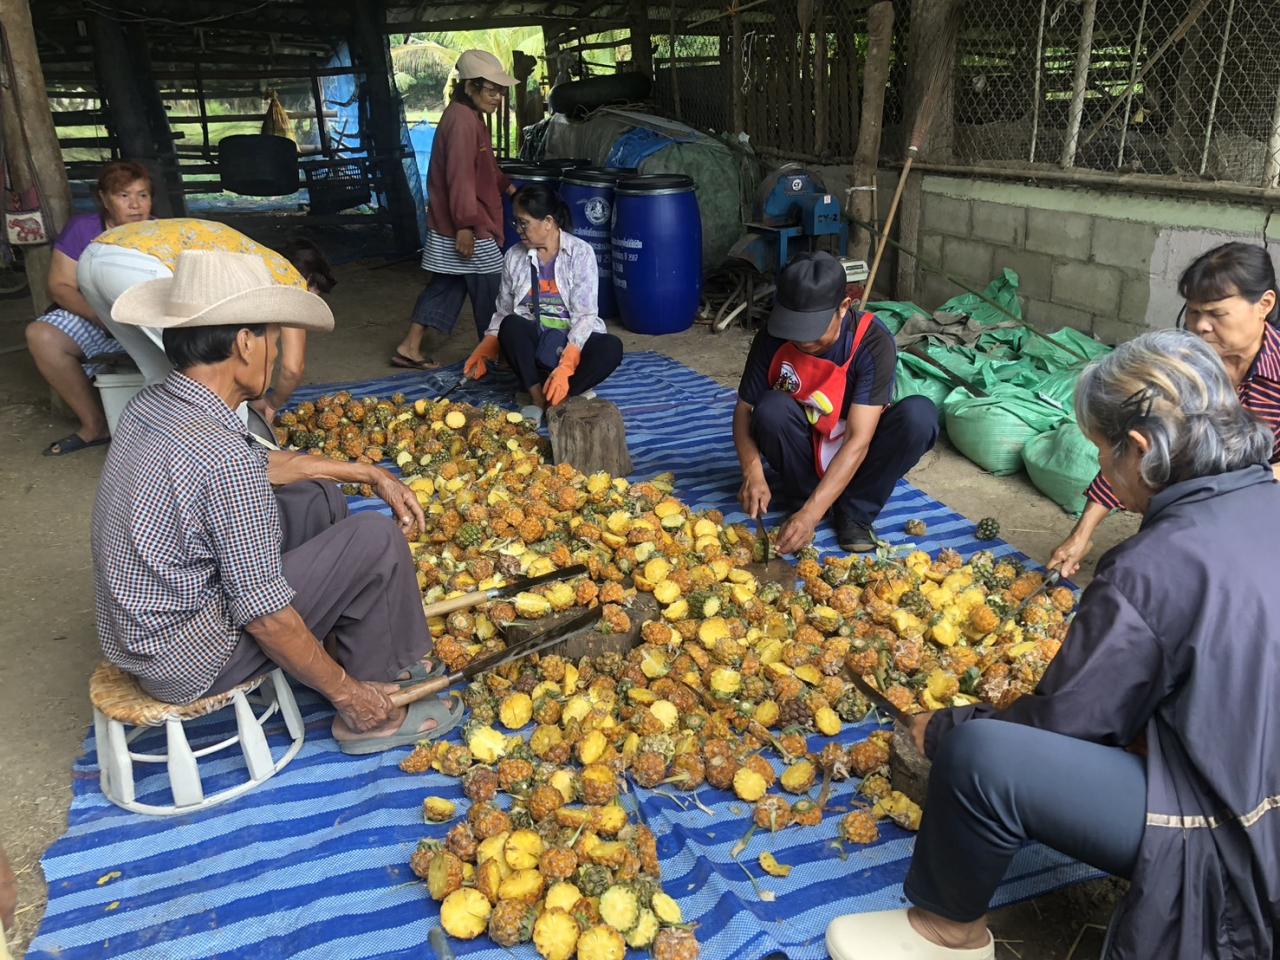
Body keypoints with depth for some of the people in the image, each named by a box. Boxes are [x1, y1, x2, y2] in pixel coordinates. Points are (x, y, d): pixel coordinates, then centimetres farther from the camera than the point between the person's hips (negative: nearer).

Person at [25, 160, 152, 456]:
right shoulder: (82, 229, 0)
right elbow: (60, 286, -4)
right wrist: (99, 315, -23)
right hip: (91, 319, 3)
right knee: (40, 335, -23)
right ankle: (95, 425, -14)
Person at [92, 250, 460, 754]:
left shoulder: (148, 404, -2)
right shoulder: (222, 458, -30)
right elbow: (264, 616, -25)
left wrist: (370, 474, 12)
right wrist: (346, 692, -11)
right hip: (189, 660, -9)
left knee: (318, 498, 15)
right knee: (378, 538, -11)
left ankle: (345, 641, 24)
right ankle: (370, 714, 4)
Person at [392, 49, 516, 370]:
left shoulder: (470, 116, 15)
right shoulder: (462, 120, -18)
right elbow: (460, 177, -24)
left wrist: (506, 186, 30)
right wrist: (465, 225, -26)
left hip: (449, 225, 10)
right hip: (465, 227, -10)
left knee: (445, 285, 14)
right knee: (489, 290, 1)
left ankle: (410, 348, 18)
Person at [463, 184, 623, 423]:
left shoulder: (580, 253, -9)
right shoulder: (514, 257, 2)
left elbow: (584, 316, -17)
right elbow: (503, 312, 9)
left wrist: (565, 366, -28)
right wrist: (484, 351, -6)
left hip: (574, 342, -2)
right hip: (533, 343, 2)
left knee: (611, 347, -32)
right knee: (510, 325, -31)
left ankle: (556, 396, -32)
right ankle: (538, 397, -29)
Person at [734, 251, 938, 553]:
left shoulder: (873, 342, -26)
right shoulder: (772, 339, -19)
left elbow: (858, 440, -31)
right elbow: (745, 409, -10)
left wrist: (811, 513, -39)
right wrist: (753, 472, -30)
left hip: (857, 457, -1)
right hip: (805, 453, 1)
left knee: (919, 414, -29)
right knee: (771, 407, -30)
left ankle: (854, 511, -13)